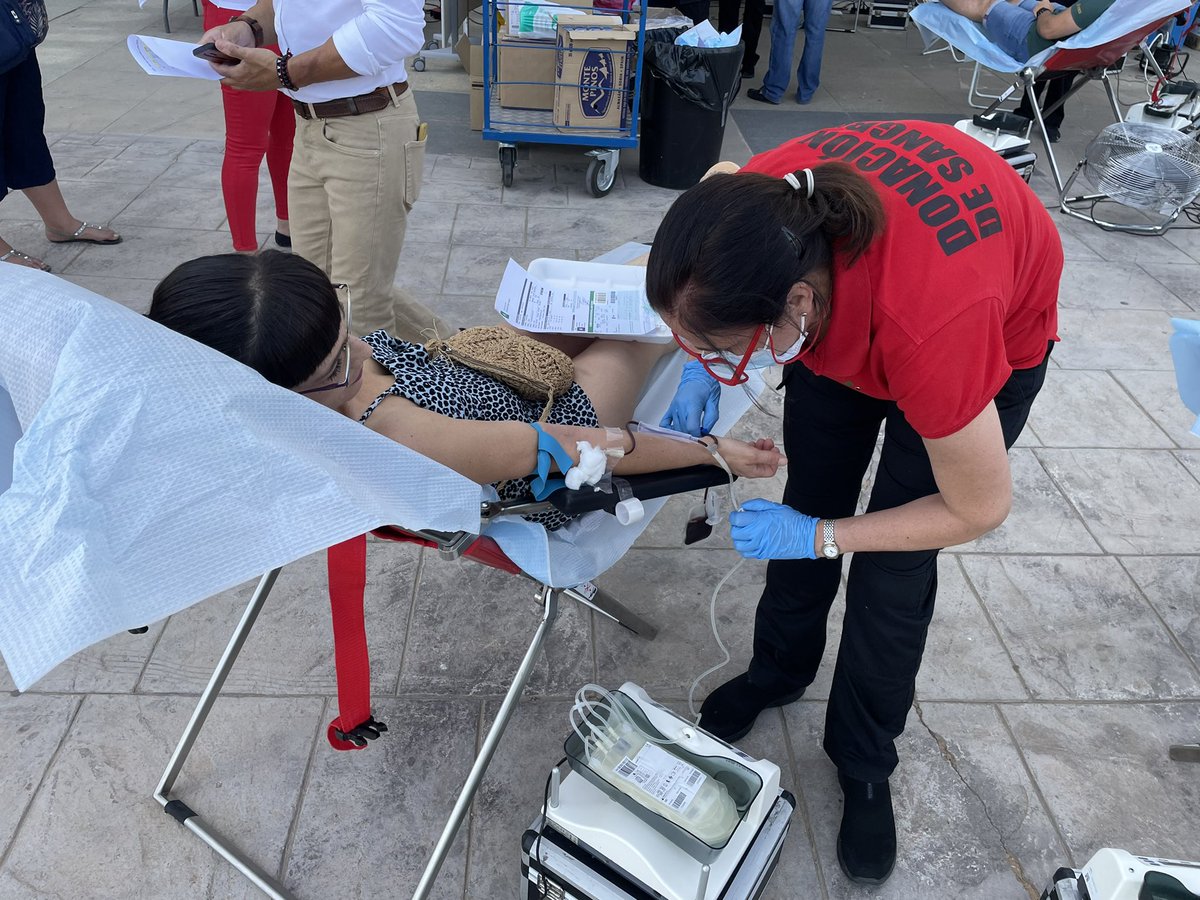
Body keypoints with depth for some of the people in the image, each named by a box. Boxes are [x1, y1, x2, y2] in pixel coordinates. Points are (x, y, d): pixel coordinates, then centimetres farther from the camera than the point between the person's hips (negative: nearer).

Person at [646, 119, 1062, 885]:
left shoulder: (930, 332, -46)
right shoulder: (758, 213, -35)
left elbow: (980, 509, -28)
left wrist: (819, 538, -21)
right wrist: (705, 365, -19)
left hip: (997, 328, -4)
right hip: (847, 303, 4)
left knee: (895, 568, -1)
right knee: (809, 499, 10)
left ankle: (864, 763, 23)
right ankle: (779, 671, 36)